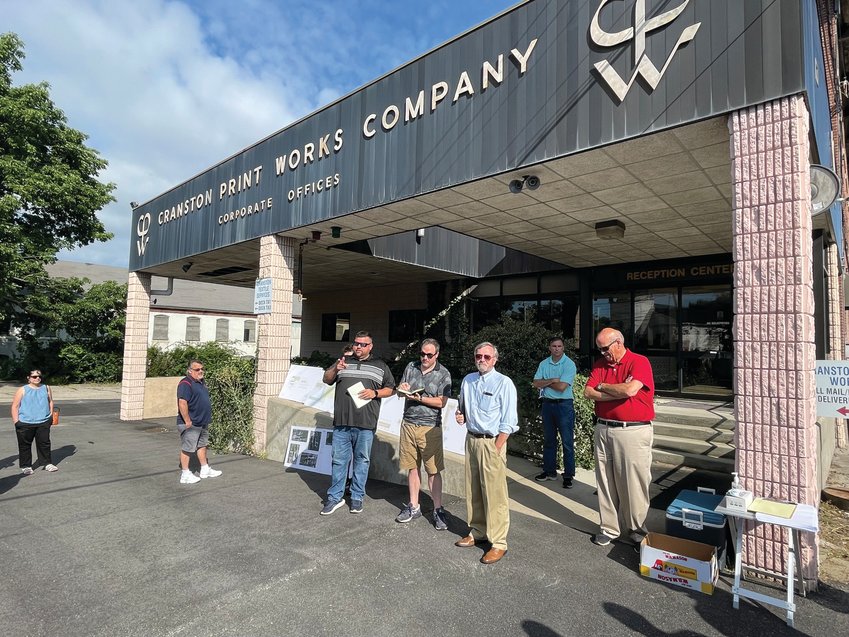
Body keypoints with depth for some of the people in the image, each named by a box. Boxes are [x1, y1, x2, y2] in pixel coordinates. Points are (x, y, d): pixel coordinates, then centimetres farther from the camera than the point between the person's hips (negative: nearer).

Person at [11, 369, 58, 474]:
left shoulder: (46, 388, 8)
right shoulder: (22, 390, -1)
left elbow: (50, 401, 16)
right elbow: (15, 406, -1)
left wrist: (51, 414, 7)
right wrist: (16, 421, -6)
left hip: (43, 422, 2)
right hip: (25, 423, -2)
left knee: (44, 443, 6)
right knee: (25, 445, 7)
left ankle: (47, 463, 14)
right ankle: (26, 466, 18)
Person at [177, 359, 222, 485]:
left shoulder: (201, 382, 13)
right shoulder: (185, 384, -18)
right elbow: (182, 403, -26)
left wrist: (207, 419, 20)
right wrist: (187, 421, -25)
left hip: (203, 423, 10)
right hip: (190, 425, -10)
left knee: (202, 445, 18)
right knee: (187, 448, 1)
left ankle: (205, 469, 30)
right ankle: (185, 475, 10)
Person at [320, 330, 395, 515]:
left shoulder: (380, 366, 10)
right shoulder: (343, 361, 14)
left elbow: (390, 388, 10)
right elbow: (326, 379, 9)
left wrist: (375, 393, -8)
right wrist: (335, 369, -12)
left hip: (365, 424, -1)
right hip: (342, 422, 1)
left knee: (362, 460, 8)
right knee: (339, 459, 7)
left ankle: (357, 497, 20)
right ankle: (335, 497, 18)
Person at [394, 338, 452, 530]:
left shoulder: (443, 374, -3)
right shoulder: (411, 367, 9)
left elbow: (441, 402, -7)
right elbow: (400, 388, 16)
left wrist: (419, 399, -16)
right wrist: (402, 388, -7)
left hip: (430, 427, -4)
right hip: (409, 424, 4)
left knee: (433, 470, -1)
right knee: (413, 467, 11)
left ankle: (438, 510, 11)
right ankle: (414, 507, 24)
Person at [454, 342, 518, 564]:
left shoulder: (504, 383, -9)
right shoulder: (468, 380, 9)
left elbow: (508, 422, -11)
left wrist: (496, 449, -15)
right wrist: (460, 416, 3)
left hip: (492, 442, -6)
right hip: (471, 439, 6)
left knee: (494, 494, -3)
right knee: (473, 491, 15)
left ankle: (498, 543, 9)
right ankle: (477, 532, 30)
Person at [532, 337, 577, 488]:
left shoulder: (569, 364, -9)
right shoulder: (544, 364, 7)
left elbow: (562, 387, -18)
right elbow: (536, 383, -2)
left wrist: (545, 382, -5)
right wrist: (552, 380, -15)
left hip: (564, 405, -5)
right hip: (547, 404, 5)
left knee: (567, 442, 0)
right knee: (549, 440, 14)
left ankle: (568, 475, 9)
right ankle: (549, 471, 26)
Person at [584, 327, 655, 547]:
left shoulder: (639, 362, -7)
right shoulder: (600, 364, 10)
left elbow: (630, 390, -23)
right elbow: (589, 392, -1)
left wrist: (603, 386, -6)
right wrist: (619, 391, -12)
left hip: (633, 432, -5)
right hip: (604, 429, 5)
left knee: (633, 483, 4)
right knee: (605, 482, 11)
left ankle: (636, 528, 24)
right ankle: (609, 528, 24)